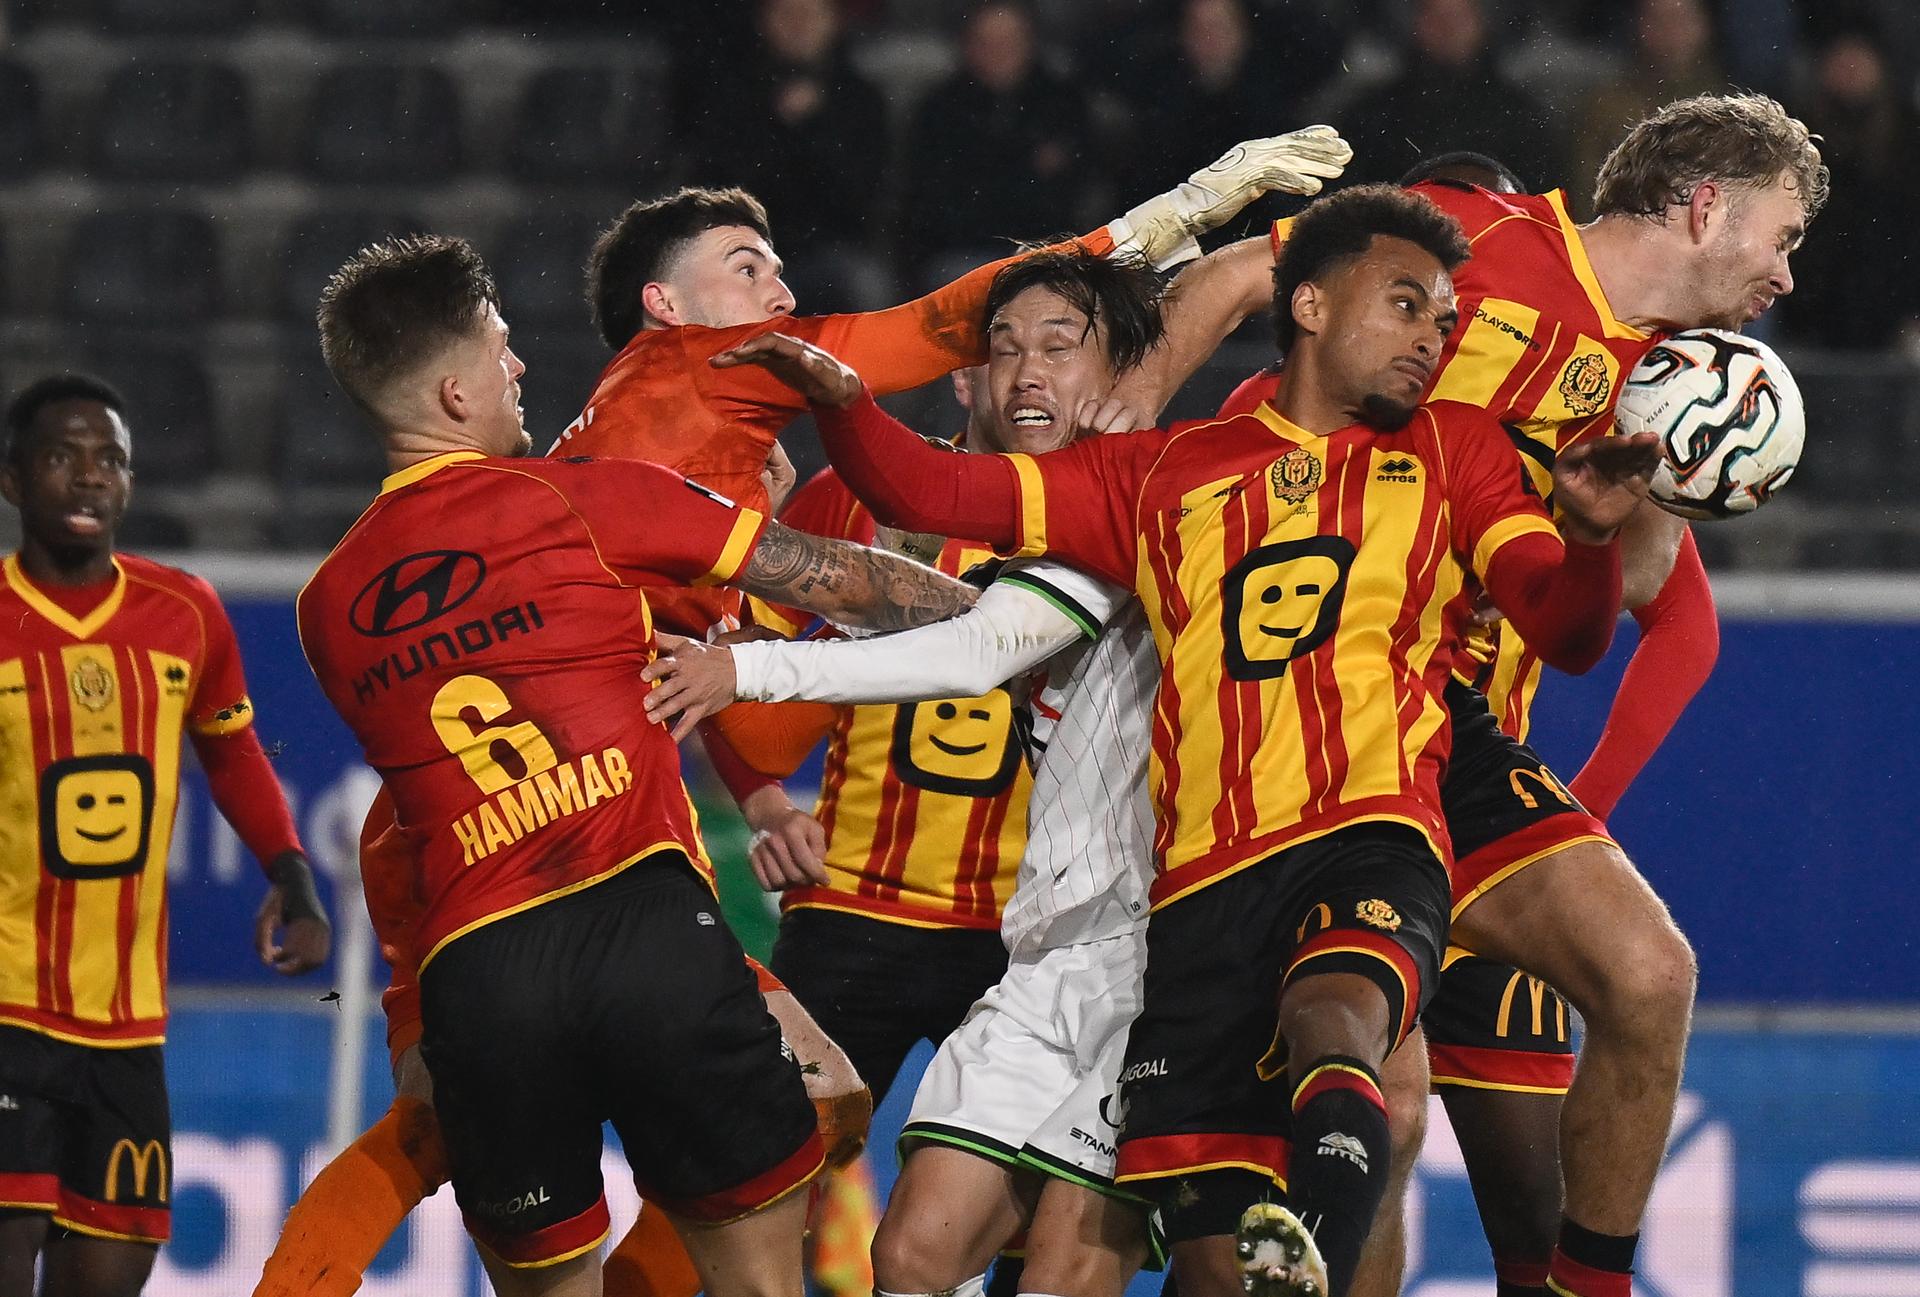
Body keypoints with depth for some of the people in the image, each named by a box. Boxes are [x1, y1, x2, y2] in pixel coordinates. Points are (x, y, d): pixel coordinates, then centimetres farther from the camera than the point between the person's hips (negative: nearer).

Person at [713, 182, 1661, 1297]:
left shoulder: (1452, 448, 20)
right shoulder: (1162, 475, 21)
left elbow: (1568, 633, 10)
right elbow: (930, 495, 18)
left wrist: (1589, 535, -11)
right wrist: (841, 399, 0)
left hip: (1376, 839, -2)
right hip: (1206, 881, 2)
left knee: (1331, 1031, -37)